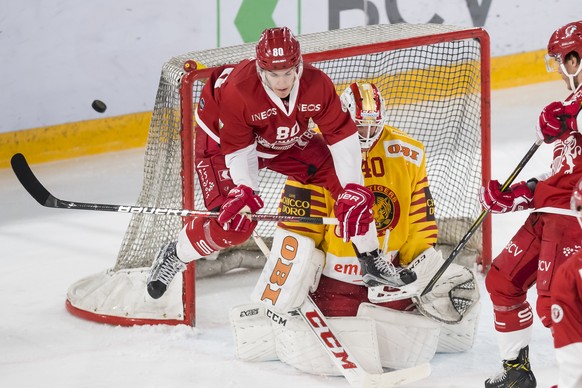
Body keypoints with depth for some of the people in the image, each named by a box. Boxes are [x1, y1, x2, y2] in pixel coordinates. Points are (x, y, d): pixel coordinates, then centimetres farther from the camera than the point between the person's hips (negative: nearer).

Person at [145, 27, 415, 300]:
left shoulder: (317, 85, -28)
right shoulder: (237, 90, -37)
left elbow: (342, 136, -20)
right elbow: (238, 149, -26)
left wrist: (353, 190, -25)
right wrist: (244, 190, -38)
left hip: (289, 141, 4)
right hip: (223, 141, -4)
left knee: (354, 189, -6)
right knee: (234, 222, -19)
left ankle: (372, 263, 11)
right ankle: (174, 257, 8)